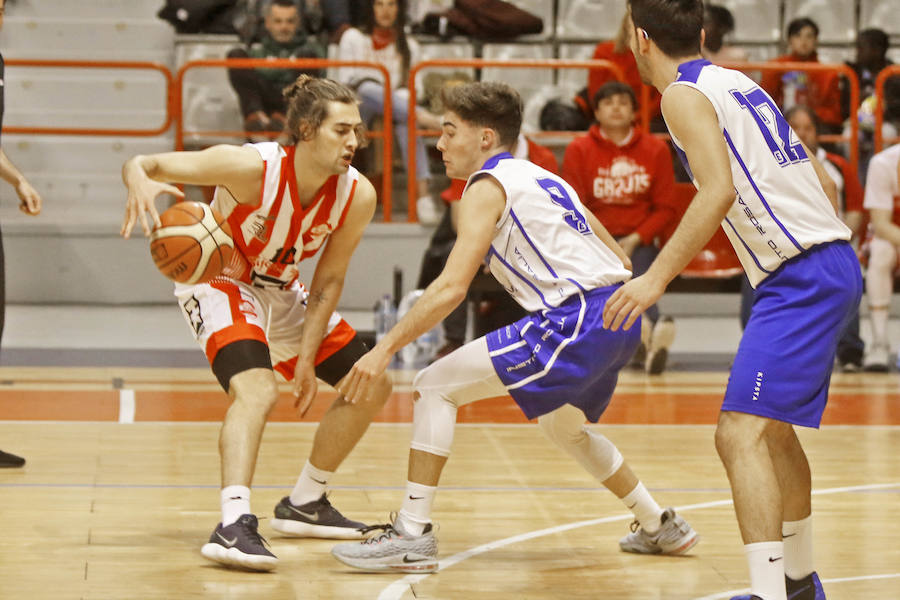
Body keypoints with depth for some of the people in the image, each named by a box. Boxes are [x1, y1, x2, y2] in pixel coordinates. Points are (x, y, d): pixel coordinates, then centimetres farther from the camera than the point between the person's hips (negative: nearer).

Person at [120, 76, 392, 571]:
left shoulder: (357, 195, -19)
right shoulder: (251, 168, -32)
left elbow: (328, 280, -7)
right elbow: (141, 164, -29)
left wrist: (307, 356, -12)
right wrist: (140, 183, -53)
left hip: (280, 292, 7)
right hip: (217, 281, -7)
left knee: (372, 386, 8)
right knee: (257, 389, -33)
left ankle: (304, 504, 22)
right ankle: (233, 525, -39)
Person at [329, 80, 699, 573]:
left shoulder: (488, 187, -3)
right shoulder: (542, 178, 24)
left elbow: (452, 287, -15)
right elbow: (618, 259, 25)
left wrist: (385, 349, -13)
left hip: (574, 319, -9)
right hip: (617, 316, 9)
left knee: (436, 386, -6)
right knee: (561, 424, 35)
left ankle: (413, 533, -11)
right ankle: (660, 528, 42)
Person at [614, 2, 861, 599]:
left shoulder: (685, 94, -7)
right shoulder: (739, 84, 19)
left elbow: (720, 190, -22)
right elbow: (824, 183, 21)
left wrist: (657, 276, -22)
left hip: (800, 275, -10)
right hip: (837, 264, 10)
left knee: (741, 433, -16)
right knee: (775, 429, 24)